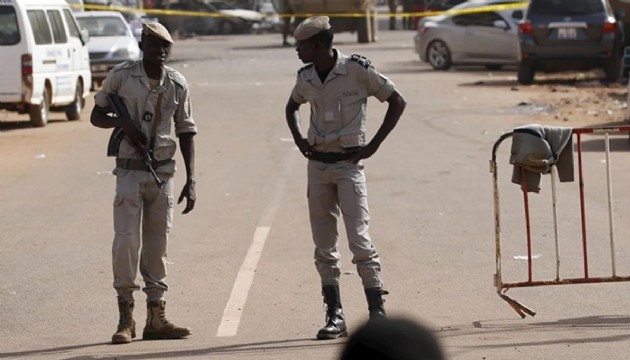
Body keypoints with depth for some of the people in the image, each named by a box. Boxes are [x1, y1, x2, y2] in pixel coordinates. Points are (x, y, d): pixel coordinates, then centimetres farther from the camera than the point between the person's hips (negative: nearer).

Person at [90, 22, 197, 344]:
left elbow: (186, 133, 7)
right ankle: (125, 316, 0)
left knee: (158, 243, 6)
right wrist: (123, 123, -18)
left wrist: (191, 180, 1)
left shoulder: (177, 85, 1)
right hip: (130, 171, -2)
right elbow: (96, 116, 4)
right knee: (126, 239, -10)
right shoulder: (121, 76, -6)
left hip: (163, 172, 3)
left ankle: (156, 317, 13)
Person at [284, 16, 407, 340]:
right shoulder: (306, 79, 4)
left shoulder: (357, 70, -11)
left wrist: (373, 145, -9)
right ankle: (334, 316, 10)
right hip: (317, 165, 5)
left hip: (348, 164, -5)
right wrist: (299, 140, 9)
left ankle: (377, 311, -5)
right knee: (324, 246, 5)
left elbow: (397, 102, -5)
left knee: (359, 240, -11)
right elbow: (292, 107, 26)